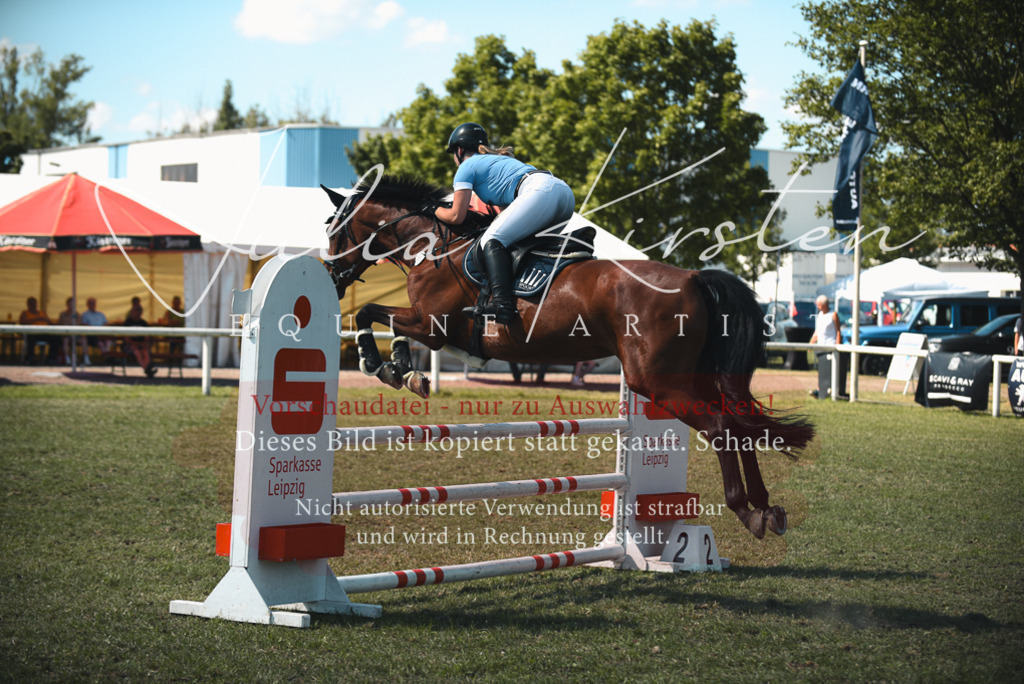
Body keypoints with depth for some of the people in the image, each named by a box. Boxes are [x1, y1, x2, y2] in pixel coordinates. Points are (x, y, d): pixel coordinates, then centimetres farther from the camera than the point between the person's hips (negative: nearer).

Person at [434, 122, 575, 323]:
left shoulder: (467, 166, 14)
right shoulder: (496, 160, 39)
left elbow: (456, 216, 10)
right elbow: (506, 207, 42)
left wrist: (436, 210, 29)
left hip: (540, 192, -9)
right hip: (566, 192, 9)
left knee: (491, 240, -11)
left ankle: (502, 304, -32)